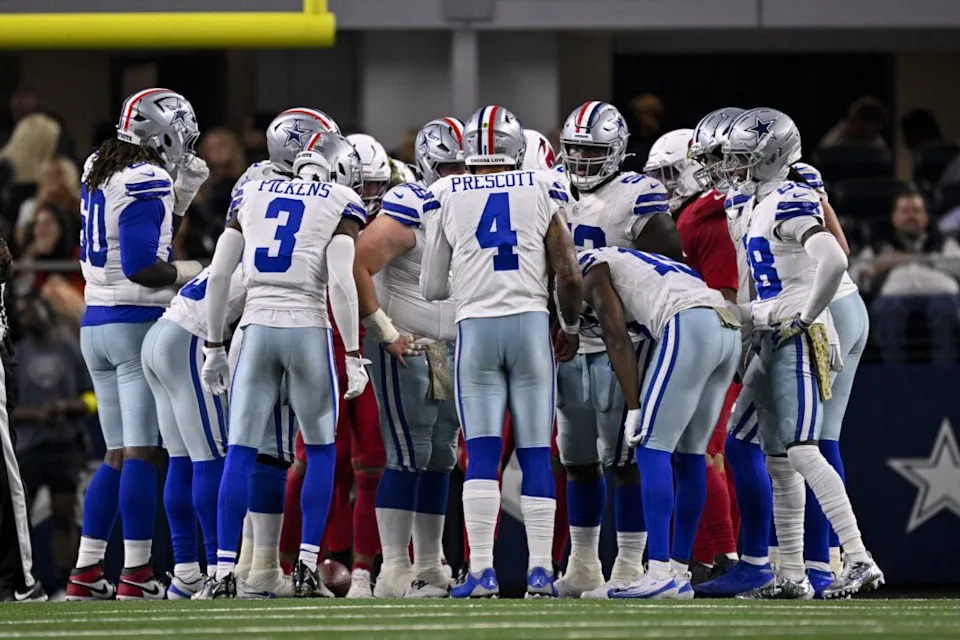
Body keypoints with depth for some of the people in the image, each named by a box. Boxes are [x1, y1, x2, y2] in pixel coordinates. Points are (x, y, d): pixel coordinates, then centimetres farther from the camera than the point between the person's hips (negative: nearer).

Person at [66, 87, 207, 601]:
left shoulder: (100, 173, 12)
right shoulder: (147, 182, -14)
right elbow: (141, 266, -20)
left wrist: (183, 192, 15)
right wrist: (197, 272, -10)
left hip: (96, 325, 8)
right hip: (140, 326, -8)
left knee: (117, 455, 11)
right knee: (141, 453, -6)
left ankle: (86, 573, 8)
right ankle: (137, 575, -8)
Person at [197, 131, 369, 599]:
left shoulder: (252, 195, 13)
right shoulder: (341, 204, 2)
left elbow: (219, 275, 10)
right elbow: (341, 283, -9)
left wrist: (214, 346, 16)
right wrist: (353, 356, -6)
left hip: (257, 328, 2)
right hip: (308, 329, -2)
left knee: (240, 452, 3)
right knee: (320, 450, 13)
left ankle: (224, 573, -3)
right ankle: (306, 569, 5)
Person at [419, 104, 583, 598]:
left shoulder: (446, 196, 6)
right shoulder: (544, 192, 4)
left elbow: (430, 287, 9)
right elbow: (569, 275, 3)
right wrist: (570, 325, 20)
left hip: (475, 327, 0)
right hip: (531, 323, 0)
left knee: (481, 455, -1)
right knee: (536, 454, 5)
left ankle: (481, 571, -10)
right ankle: (540, 569, 1)